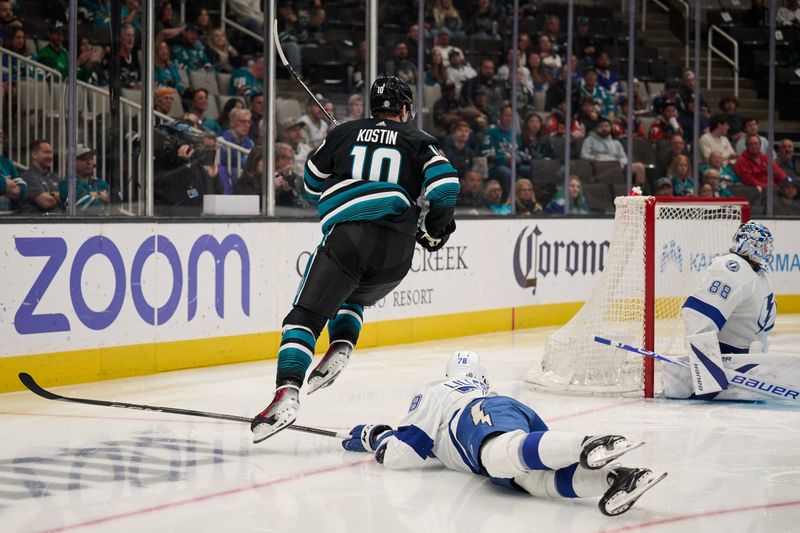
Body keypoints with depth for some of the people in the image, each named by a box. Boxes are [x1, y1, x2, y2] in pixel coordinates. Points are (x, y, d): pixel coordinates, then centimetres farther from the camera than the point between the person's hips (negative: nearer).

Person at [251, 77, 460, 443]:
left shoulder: (344, 133, 20)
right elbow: (445, 183, 2)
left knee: (305, 315, -5)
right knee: (352, 299, 31)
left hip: (346, 235, -2)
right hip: (398, 250, 2)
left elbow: (312, 187, 27)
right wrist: (434, 228, 16)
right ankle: (341, 348, 4)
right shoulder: (418, 140, 18)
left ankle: (287, 393, -26)